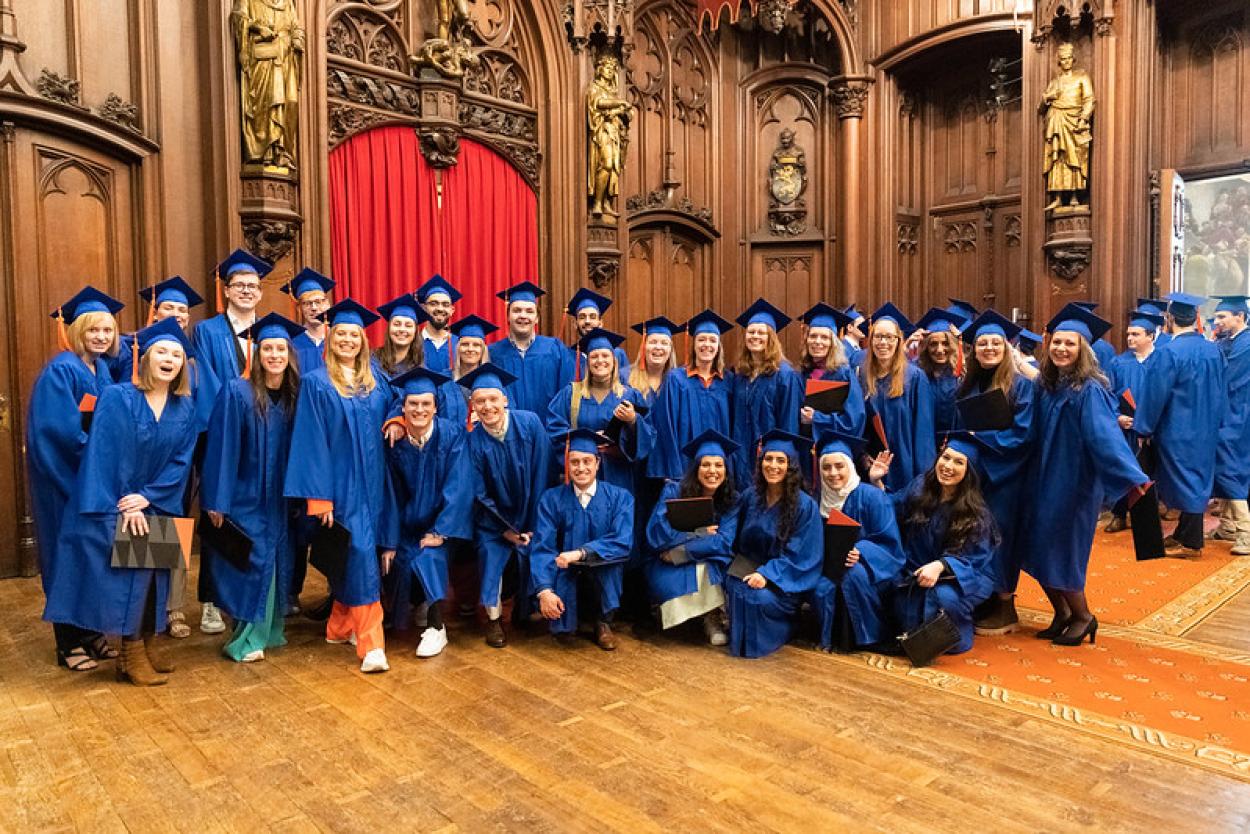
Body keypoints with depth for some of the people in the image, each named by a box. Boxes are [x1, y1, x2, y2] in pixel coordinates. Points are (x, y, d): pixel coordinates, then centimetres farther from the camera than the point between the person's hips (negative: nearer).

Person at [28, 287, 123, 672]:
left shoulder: (104, 369, 9)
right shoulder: (59, 371, -13)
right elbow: (61, 432, -20)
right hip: (66, 480, -7)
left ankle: (90, 632, 23)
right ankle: (68, 644, 11)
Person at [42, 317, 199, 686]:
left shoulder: (185, 408, 2)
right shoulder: (116, 398, -11)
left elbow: (181, 460, -1)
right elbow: (105, 457, -15)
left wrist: (147, 497, -14)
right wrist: (124, 507, -19)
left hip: (155, 507, 5)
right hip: (116, 507, -5)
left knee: (152, 574, 7)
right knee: (133, 567, -12)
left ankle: (146, 646, 20)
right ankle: (132, 656, 2)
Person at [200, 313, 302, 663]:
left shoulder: (294, 397, 3)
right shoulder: (237, 392, -11)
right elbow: (222, 448, -13)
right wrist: (217, 501, -15)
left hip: (279, 500, 5)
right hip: (245, 498, -5)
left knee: (278, 562, 10)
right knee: (253, 563, -3)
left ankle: (266, 630, 26)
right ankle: (245, 638, 11)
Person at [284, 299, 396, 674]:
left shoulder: (375, 382, 10)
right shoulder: (316, 383, -6)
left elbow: (387, 424, 18)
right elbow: (312, 442, -10)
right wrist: (319, 497, -14)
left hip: (372, 483, 5)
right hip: (341, 483, -5)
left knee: (357, 555, 11)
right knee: (360, 554, -11)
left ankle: (341, 626, 29)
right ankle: (371, 644, -7)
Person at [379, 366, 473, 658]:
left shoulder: (452, 435, -15)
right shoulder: (394, 440, -7)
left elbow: (458, 487, -18)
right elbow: (392, 494, -4)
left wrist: (440, 531, -22)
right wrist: (389, 542, -7)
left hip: (440, 522, -3)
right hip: (407, 522, 3)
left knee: (429, 558, -26)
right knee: (398, 565, -11)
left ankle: (436, 628, -10)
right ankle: (416, 605, 24)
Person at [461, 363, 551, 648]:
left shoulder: (529, 423, -15)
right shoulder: (473, 440, -14)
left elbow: (541, 475, -12)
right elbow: (480, 494, -7)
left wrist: (532, 525, -11)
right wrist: (506, 529, -10)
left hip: (531, 515, 0)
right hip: (494, 518, 0)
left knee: (532, 556, -7)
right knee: (490, 551, -15)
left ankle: (528, 611, 25)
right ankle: (494, 619, 9)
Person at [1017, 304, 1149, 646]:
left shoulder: (1090, 390, -15)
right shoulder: (1043, 385, 5)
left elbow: (1105, 436, -25)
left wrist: (1132, 476, -36)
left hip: (1074, 483, -6)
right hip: (1042, 479, 6)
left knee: (1060, 551, 0)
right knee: (1038, 549, 10)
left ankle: (1082, 617, 23)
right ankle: (1062, 613, 28)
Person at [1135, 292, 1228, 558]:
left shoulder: (1168, 353, -20)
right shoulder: (1213, 350, 1)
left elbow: (1155, 396, -16)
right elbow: (1221, 393, 9)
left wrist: (1144, 428, -6)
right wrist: (1215, 422, 20)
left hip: (1178, 431, -7)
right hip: (1206, 429, 7)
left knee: (1185, 481, 2)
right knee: (1198, 480, 15)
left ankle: (1190, 543, 10)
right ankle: (1184, 533, 28)